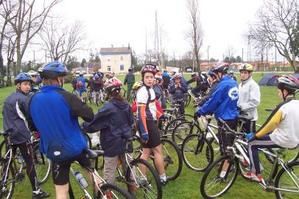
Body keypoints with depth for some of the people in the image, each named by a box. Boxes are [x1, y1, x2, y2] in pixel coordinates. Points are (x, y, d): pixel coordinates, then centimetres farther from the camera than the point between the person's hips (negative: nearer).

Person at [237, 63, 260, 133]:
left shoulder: (253, 85, -13)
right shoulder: (240, 85, 14)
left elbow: (255, 101, -21)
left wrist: (242, 107, -21)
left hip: (249, 116, -8)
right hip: (241, 115, 8)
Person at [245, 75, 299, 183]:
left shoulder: (283, 106, -23)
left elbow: (270, 124, -18)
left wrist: (255, 135, -5)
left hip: (284, 141, -8)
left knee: (252, 144, 3)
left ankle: (256, 175, 7)